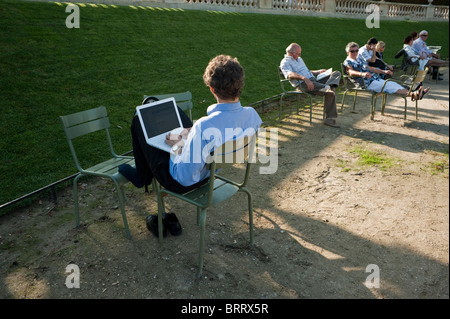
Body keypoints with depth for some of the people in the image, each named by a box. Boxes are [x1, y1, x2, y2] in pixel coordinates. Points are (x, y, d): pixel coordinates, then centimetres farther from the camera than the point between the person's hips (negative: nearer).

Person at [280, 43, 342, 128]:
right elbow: (290, 75, -21)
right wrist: (304, 78, -36)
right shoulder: (285, 62, -1)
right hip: (302, 84, -10)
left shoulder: (299, 59, 29)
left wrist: (318, 72, 21)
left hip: (313, 80, 10)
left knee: (337, 73, -5)